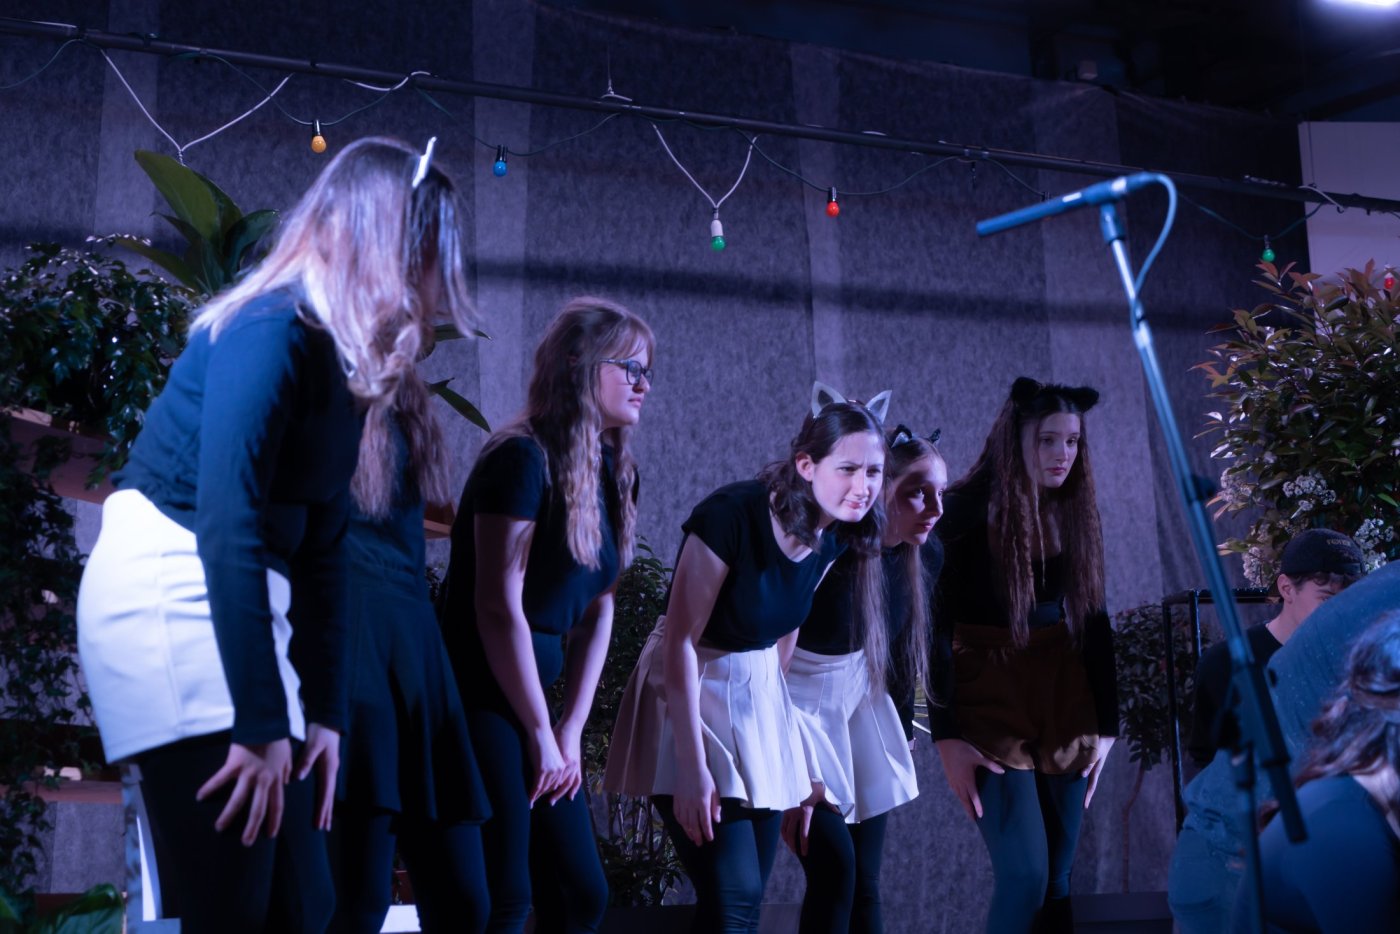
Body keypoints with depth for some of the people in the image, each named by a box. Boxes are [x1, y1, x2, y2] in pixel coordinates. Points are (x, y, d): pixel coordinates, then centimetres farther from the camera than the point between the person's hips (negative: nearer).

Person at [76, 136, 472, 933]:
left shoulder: (344, 364, 14)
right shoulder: (273, 329, -14)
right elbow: (226, 525, -22)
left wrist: (325, 714, 11)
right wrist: (261, 725, -22)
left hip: (241, 599, 9)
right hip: (168, 590, -9)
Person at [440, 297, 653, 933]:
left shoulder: (607, 472, 12)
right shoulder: (524, 457, -14)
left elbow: (598, 607, 12)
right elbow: (499, 607, -18)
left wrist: (572, 727, 5)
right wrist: (542, 733, -12)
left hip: (529, 695, 9)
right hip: (481, 697, -9)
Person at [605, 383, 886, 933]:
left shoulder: (834, 537, -2)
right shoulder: (731, 515, -23)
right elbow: (680, 640, -22)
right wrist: (692, 767, -25)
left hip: (760, 698, 7)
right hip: (688, 696, -7)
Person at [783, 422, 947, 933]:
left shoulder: (925, 555, -7)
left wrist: (903, 732, 13)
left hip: (861, 703, 6)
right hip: (799, 707, -6)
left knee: (865, 884, 3)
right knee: (835, 871, -13)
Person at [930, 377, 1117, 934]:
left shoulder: (1075, 514, 6)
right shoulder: (967, 511, -10)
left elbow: (1094, 621, 11)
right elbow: (936, 625, -11)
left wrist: (1106, 725, 7)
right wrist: (947, 736, -15)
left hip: (1065, 700, 5)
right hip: (991, 700, -5)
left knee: (1059, 879, 5)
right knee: (1025, 876, -13)